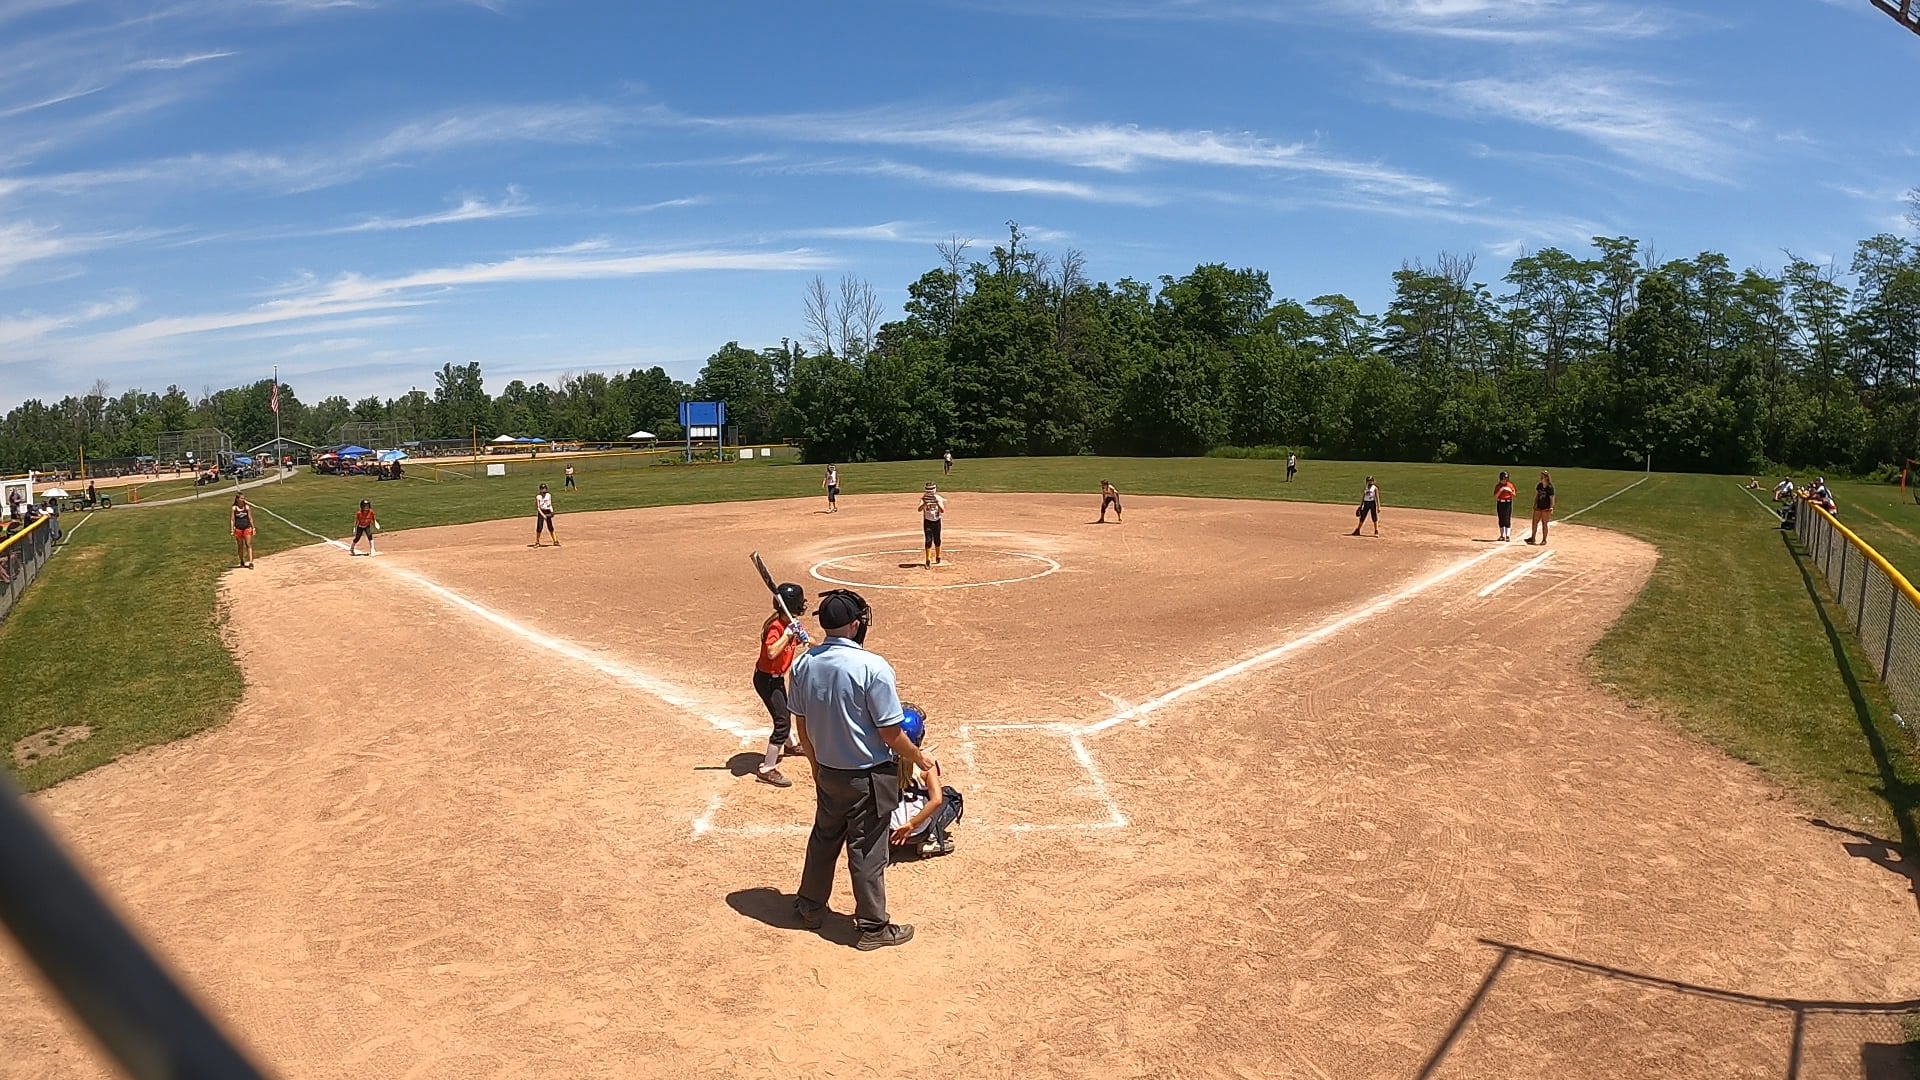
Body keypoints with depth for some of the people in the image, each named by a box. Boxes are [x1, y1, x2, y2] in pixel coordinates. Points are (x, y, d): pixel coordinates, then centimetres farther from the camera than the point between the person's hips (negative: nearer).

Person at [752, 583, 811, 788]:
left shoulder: (790, 623, 0)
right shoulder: (775, 626, -27)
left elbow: (793, 646, 9)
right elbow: (771, 652, -41)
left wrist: (801, 638, -12)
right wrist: (788, 633, -39)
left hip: (777, 677, 10)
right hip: (766, 679, -10)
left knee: (785, 711, 31)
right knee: (782, 722, -15)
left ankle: (789, 745, 58)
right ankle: (767, 770, -12)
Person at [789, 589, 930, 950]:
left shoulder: (804, 665, -5)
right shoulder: (873, 667, -24)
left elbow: (801, 725, 5)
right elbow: (890, 733, -20)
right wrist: (921, 759, -2)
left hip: (827, 772, 6)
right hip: (870, 777, -5)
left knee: (824, 838, 25)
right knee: (867, 851, 8)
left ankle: (810, 907, 40)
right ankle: (872, 927, 22)